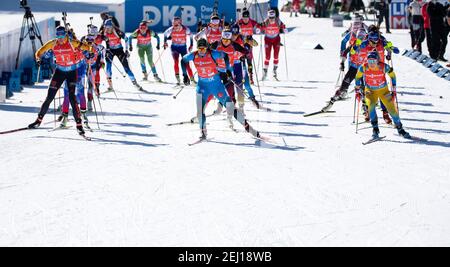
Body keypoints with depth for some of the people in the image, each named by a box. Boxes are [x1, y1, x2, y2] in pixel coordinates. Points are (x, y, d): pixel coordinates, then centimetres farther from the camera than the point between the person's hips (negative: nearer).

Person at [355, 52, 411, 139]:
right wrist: (357, 90, 0)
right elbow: (358, 77, -1)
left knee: (392, 109, -4)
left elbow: (392, 75, -7)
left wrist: (394, 90, -6)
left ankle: (400, 129, 18)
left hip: (383, 90, 0)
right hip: (370, 91, 0)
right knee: (371, 105, -27)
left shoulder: (384, 67, -25)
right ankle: (375, 130, -18)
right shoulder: (363, 68, -22)